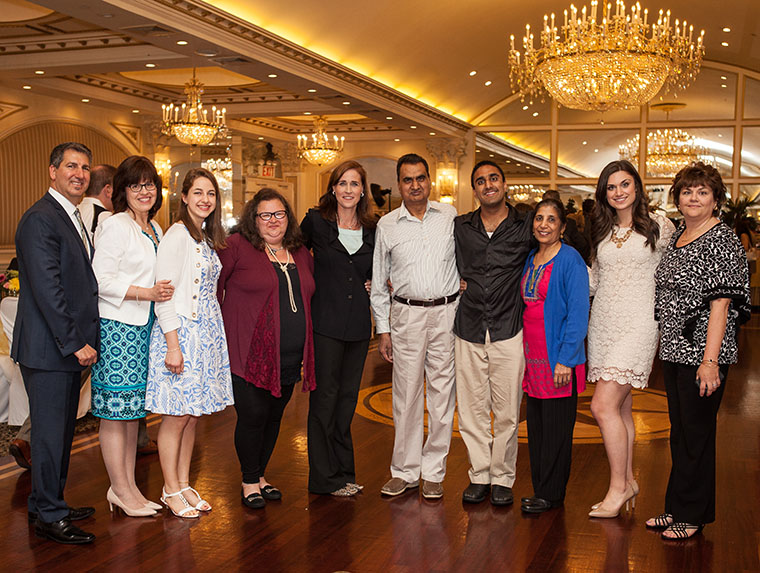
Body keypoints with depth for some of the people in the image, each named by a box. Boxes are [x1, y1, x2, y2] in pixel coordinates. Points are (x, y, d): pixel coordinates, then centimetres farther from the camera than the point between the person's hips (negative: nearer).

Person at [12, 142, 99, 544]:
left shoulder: (74, 219, 16)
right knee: (50, 431, 0)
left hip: (69, 346, 9)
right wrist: (75, 344, -19)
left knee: (61, 430, 16)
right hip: (47, 348, -9)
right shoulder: (40, 219, -15)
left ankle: (46, 503, 30)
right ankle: (49, 516, 12)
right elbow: (46, 289, -21)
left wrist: (83, 339, 10)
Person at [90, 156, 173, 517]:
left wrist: (162, 292, 6)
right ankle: (121, 490, 10)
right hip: (118, 328, -8)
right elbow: (101, 279, -16)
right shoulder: (115, 226, -10)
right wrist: (147, 293, -19)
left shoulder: (154, 229, 16)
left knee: (133, 411, 13)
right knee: (115, 412, 0)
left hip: (144, 327, 8)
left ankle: (129, 486, 22)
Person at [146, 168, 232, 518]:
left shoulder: (207, 236, 14)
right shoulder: (177, 235, -12)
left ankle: (184, 484, 23)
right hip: (181, 333, -8)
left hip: (207, 332, 8)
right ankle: (171, 491, 13)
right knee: (177, 416, 0)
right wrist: (173, 345, -20)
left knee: (193, 416, 13)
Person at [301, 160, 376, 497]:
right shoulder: (315, 222, -1)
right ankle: (325, 477, 10)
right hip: (326, 321, -4)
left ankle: (344, 471, 22)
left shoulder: (372, 230, 8)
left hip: (358, 323, 4)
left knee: (348, 396, 11)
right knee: (325, 396, -1)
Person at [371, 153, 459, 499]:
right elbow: (378, 283, 9)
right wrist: (382, 329, 5)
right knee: (406, 394, 2)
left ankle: (433, 473, 15)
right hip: (406, 314, 0)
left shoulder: (450, 216, 5)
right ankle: (404, 471, 16)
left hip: (447, 312, 0)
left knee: (442, 393, 4)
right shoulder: (387, 225, 5)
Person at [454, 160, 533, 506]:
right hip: (469, 331, 2)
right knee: (472, 408, 6)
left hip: (508, 331, -2)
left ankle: (502, 478, 17)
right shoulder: (460, 228, 9)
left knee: (507, 411, 2)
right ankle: (479, 476, 20)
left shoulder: (525, 227, 3)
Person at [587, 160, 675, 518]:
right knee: (621, 407, 10)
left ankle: (618, 488, 0)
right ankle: (627, 480, 22)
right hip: (603, 322, 5)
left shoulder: (659, 227, -1)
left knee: (603, 406, -13)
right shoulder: (602, 231, 14)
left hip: (637, 323, -5)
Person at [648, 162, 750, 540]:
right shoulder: (678, 236, 13)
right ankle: (677, 507, 27)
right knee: (679, 432, 15)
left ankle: (692, 515, 15)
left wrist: (710, 360, -21)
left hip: (702, 353, -8)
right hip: (674, 350, 8)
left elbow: (721, 302, -17)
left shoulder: (722, 240, -11)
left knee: (696, 433, 2)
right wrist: (666, 343, 16)